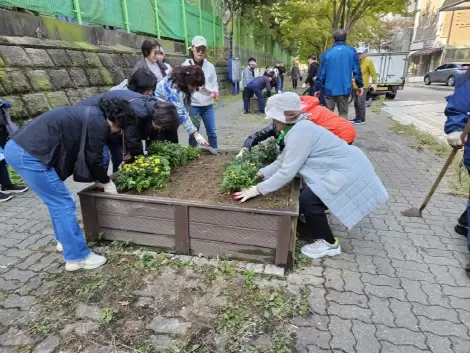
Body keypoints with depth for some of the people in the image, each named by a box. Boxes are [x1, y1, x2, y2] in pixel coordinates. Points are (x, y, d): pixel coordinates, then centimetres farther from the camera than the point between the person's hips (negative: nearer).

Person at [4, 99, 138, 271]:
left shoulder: (90, 116, 20)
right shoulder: (99, 124, -10)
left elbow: (81, 154, 26)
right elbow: (93, 159, -3)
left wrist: (100, 178, 28)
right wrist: (106, 182, 13)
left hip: (16, 147, 11)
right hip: (29, 154, -11)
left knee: (57, 201, 22)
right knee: (64, 204, -3)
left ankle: (64, 240, 38)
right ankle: (77, 257, 7)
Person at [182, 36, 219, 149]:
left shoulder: (210, 66, 6)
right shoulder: (186, 66, -1)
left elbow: (214, 83, 11)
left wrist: (215, 92, -10)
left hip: (208, 105, 3)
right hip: (193, 105, -3)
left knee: (212, 132, 7)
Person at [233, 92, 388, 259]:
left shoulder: (299, 132, -25)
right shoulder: (296, 128, 7)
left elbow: (287, 171, -27)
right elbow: (282, 161, 9)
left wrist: (258, 189, -22)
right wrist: (260, 174, 3)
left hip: (348, 172, -10)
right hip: (339, 168, 10)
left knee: (307, 200, -16)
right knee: (305, 198, 10)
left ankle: (329, 243, 5)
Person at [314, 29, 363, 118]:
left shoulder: (327, 53, 0)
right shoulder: (352, 51, 0)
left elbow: (321, 73, -1)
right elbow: (357, 70, 0)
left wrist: (317, 88, 7)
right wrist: (360, 85, 10)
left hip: (330, 89, 0)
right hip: (345, 89, 0)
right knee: (343, 114, 9)